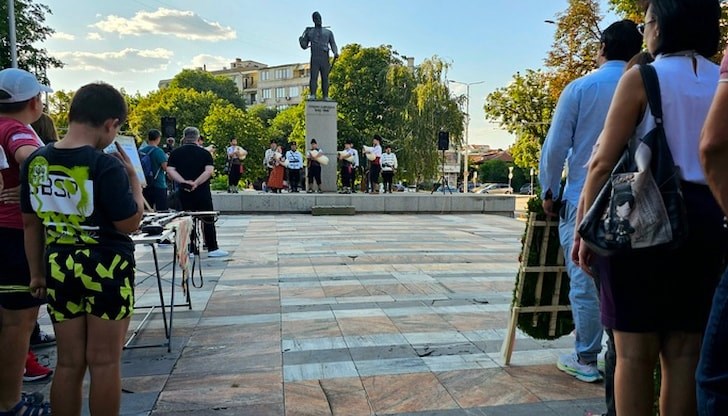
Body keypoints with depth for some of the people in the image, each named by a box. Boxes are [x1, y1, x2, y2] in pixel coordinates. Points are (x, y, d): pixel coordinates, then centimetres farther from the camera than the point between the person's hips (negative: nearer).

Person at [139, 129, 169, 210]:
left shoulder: (140, 151, 5)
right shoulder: (158, 151, -14)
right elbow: (166, 167, -17)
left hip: (145, 185, 6)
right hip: (159, 185, -6)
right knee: (162, 211, -2)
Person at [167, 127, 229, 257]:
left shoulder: (175, 153, 4)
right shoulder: (205, 153, -2)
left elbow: (170, 170, -6)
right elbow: (209, 171, -14)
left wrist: (184, 182, -13)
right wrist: (196, 183, -16)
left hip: (184, 193, 2)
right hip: (202, 192, -2)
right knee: (208, 220, 6)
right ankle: (212, 248, 9)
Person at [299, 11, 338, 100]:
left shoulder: (328, 32, 20)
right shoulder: (309, 32, 19)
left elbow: (333, 44, 11)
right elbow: (304, 46, 18)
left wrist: (335, 53, -10)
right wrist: (301, 40, -5)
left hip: (325, 59, 0)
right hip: (314, 58, 0)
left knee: (325, 78, -3)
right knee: (313, 77, -11)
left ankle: (325, 96, -6)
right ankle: (312, 95, -16)